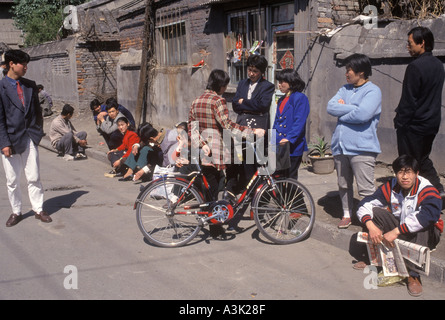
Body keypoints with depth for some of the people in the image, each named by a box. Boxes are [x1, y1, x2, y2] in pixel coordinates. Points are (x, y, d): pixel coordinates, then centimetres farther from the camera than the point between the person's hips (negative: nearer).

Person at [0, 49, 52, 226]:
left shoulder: (30, 85, 8)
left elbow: (37, 110, 16)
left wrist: (38, 132, 8)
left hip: (30, 138, 3)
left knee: (34, 178, 7)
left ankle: (38, 210, 18)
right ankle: (16, 212, 22)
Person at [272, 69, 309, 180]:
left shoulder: (300, 98, -6)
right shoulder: (281, 100, 20)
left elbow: (299, 122, -16)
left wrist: (289, 138, -25)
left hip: (293, 147, -7)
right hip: (279, 146, 7)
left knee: (290, 178, -3)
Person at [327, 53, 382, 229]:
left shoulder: (373, 91, -6)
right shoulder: (345, 89, 15)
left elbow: (362, 115, -21)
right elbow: (331, 107, 0)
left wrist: (342, 112, -6)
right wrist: (353, 109, -11)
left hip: (362, 148, -7)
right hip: (340, 146, 7)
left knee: (366, 189, -7)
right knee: (343, 185, 17)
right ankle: (347, 214, 31)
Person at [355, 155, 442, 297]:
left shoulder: (427, 190, -25)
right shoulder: (391, 187, -10)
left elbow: (429, 214, -45)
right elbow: (366, 204, -11)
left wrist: (396, 232, -49)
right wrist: (371, 226, -32)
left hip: (425, 235, -4)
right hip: (398, 226, 5)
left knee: (423, 224, -37)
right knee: (375, 212, -13)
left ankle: (413, 274, -33)